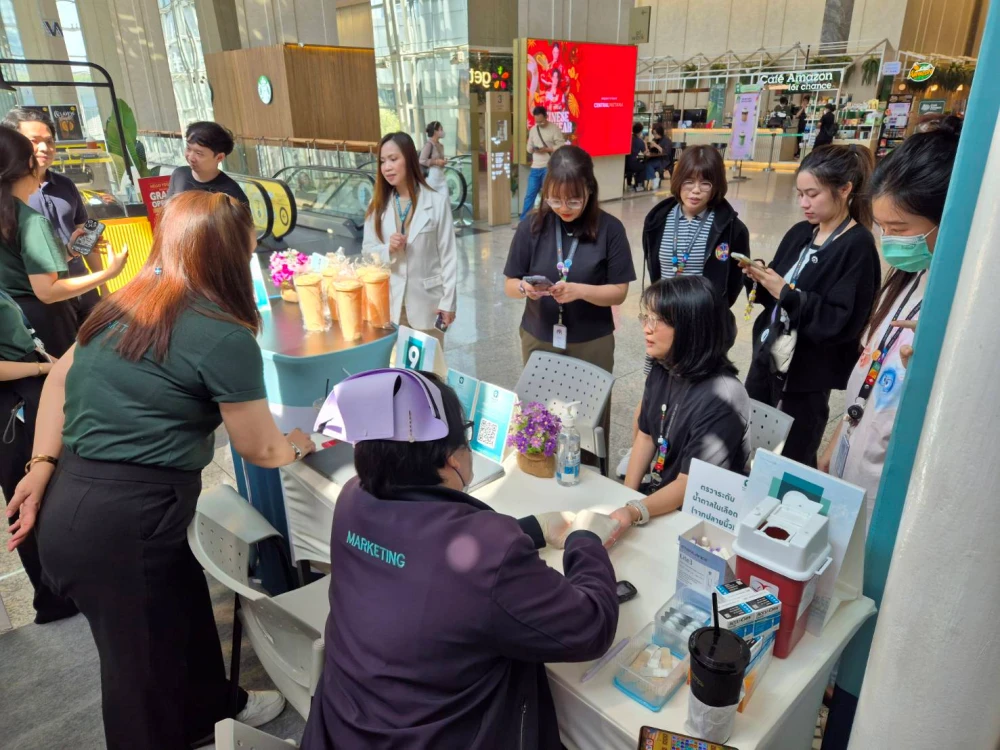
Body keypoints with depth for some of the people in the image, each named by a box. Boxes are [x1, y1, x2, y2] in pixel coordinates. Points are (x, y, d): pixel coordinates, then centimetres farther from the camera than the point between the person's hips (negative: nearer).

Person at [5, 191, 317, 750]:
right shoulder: (225, 336, -19)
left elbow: (62, 376, 13)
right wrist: (298, 446, 12)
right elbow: (260, 450, -9)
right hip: (123, 524, -9)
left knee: (185, 608, 28)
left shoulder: (128, 302, 5)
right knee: (144, 662, 15)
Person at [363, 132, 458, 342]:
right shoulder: (377, 205, 3)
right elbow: (367, 251, 5)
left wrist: (448, 301, -7)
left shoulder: (437, 202, -7)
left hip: (427, 301, -2)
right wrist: (388, 250, -17)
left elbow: (448, 254, -6)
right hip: (389, 303, 3)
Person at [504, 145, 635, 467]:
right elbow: (509, 286, 1)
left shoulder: (609, 229, -9)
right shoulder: (532, 227, -4)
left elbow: (619, 292, -8)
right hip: (538, 339, 2)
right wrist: (524, 288, -23)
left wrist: (579, 290, -25)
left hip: (591, 343, -1)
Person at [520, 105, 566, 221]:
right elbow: (529, 147, 15)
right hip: (535, 167, 4)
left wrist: (547, 149, -18)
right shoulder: (533, 130, 11)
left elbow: (561, 146, -8)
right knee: (530, 194, 4)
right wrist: (532, 149, -8)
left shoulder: (554, 128, -4)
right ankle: (523, 220, 10)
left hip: (549, 167, -4)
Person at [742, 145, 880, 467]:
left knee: (792, 462, 7)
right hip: (767, 355, 7)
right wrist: (758, 279, -8)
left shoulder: (858, 247, -15)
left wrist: (788, 293, -23)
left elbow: (841, 323, -21)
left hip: (807, 374, -7)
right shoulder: (800, 233, 5)